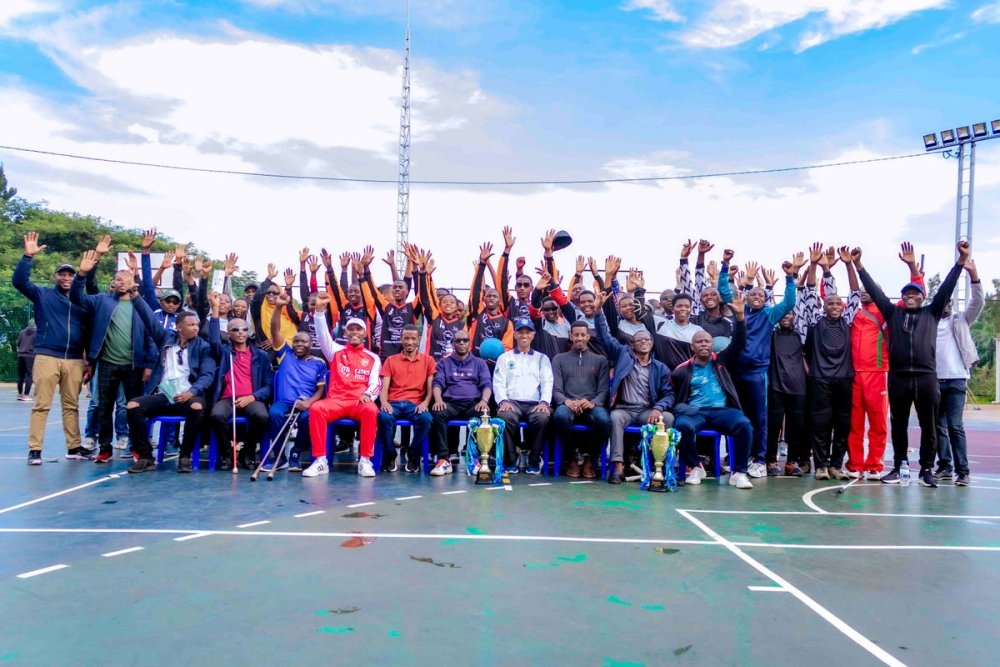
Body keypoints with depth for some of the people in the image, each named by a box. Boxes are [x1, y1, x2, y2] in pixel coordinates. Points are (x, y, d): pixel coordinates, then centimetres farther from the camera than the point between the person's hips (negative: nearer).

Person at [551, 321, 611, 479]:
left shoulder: (600, 360, 19)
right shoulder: (559, 359, 17)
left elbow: (604, 389, 8)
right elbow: (556, 389, 6)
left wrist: (593, 403, -14)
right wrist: (566, 401, -17)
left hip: (592, 406, 1)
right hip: (568, 405, 0)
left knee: (604, 419, -35)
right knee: (560, 415, -38)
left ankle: (590, 459, -9)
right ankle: (571, 459, -15)